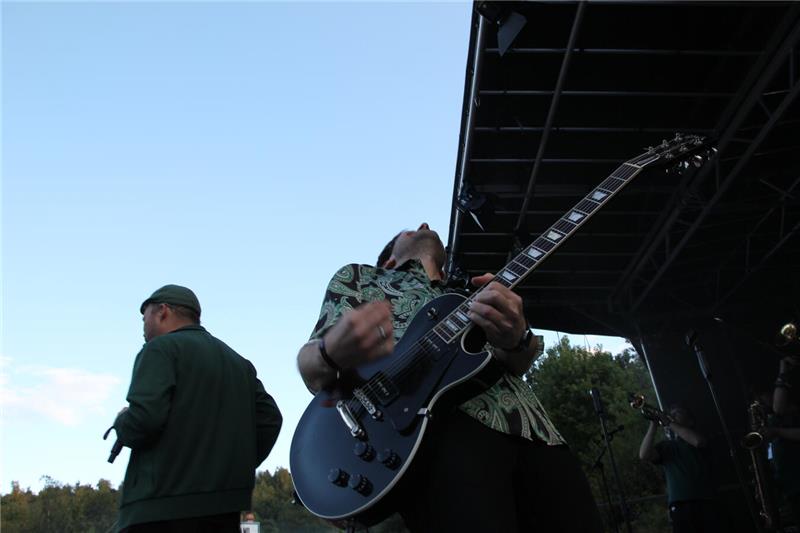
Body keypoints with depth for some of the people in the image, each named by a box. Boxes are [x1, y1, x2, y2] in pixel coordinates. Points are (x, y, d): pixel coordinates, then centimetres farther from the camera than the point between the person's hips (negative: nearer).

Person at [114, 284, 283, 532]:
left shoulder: (161, 348, -2)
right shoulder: (239, 362, 18)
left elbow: (144, 419, -16)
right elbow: (269, 419, 9)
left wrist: (121, 423, 5)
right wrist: (236, 468, 14)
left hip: (160, 510, -7)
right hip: (224, 506, 7)